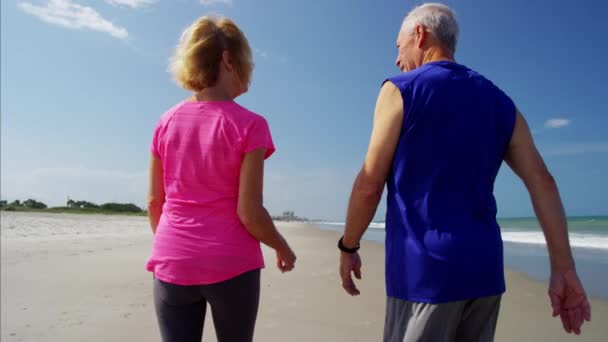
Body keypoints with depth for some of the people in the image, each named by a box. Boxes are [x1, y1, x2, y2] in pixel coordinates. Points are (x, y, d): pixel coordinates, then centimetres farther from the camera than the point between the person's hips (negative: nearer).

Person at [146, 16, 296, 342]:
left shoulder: (167, 122, 2)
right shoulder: (249, 125, -11)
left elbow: (154, 202, 6)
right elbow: (249, 211, -14)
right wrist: (283, 248, 3)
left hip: (171, 264, 3)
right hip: (231, 263, -3)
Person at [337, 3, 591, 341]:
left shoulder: (400, 90, -5)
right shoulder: (499, 102, 11)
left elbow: (369, 185, -7)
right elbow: (542, 182, 4)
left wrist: (348, 247, 5)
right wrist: (564, 267, 5)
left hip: (423, 267, -6)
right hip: (484, 267, 6)